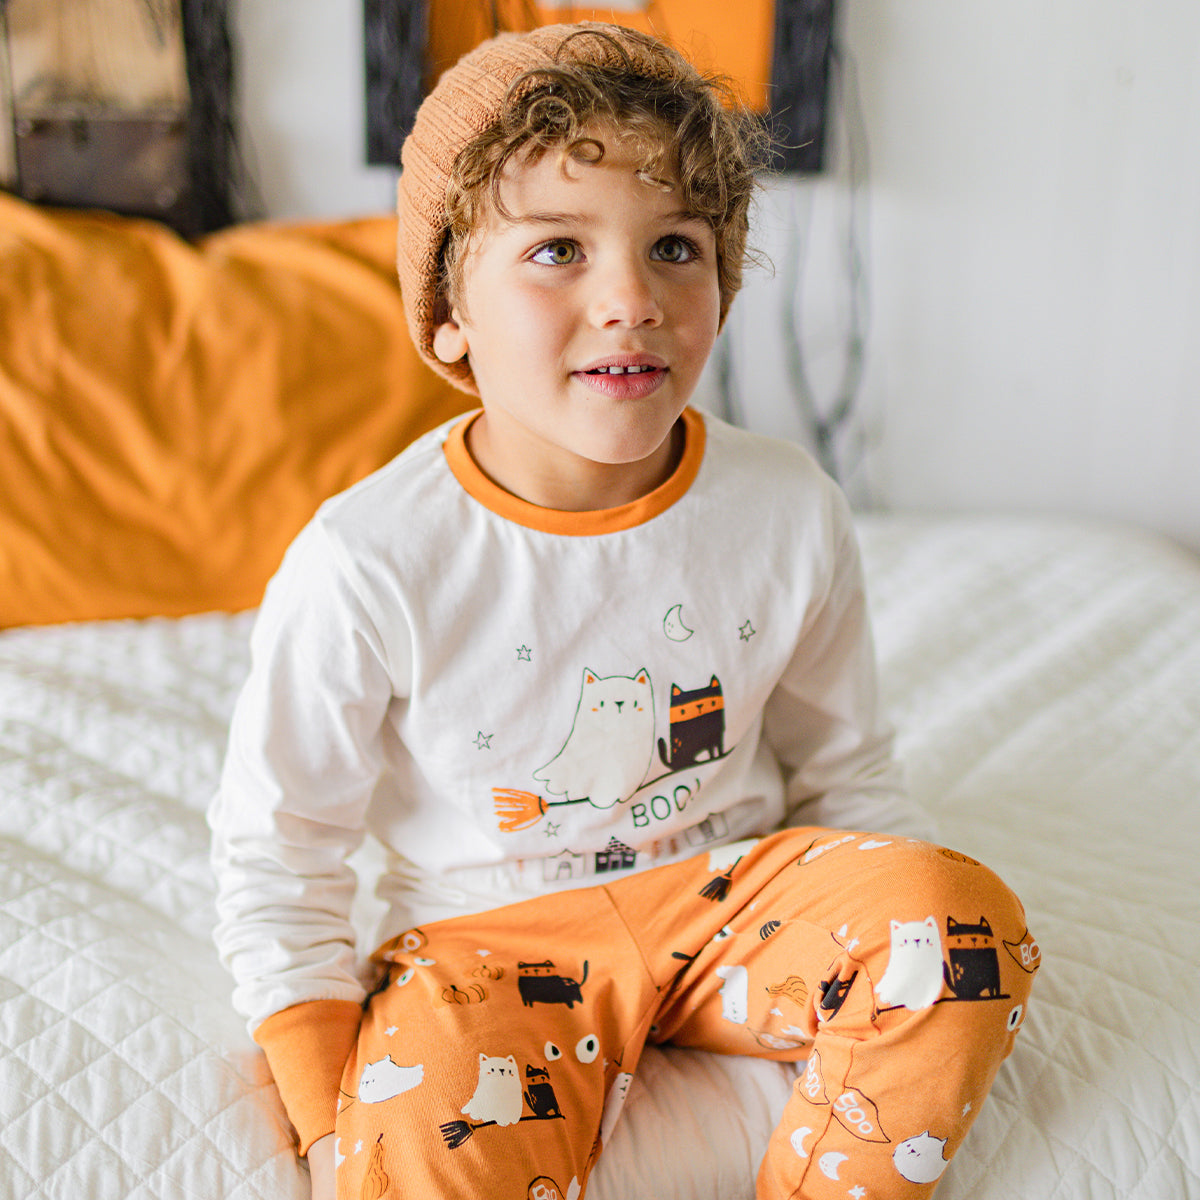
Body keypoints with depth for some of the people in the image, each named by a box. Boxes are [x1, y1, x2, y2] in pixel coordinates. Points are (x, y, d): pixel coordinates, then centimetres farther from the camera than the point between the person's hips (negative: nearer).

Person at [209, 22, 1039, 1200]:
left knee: (963, 909, -21)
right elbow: (274, 852, -7)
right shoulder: (367, 565, -19)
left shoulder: (790, 515, -9)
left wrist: (914, 968, -2)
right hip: (488, 941, -3)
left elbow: (843, 770, 7)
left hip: (728, 891, 4)